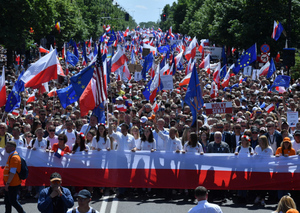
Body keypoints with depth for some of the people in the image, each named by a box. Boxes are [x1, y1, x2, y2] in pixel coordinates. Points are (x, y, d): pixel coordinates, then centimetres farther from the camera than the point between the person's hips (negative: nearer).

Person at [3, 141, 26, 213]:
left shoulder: (14, 157, -19)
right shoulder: (11, 156, 13)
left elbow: (12, 172, -24)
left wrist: (7, 183, -24)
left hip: (13, 185, -10)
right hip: (10, 185, 10)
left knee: (13, 201, -3)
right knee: (7, 201, 13)